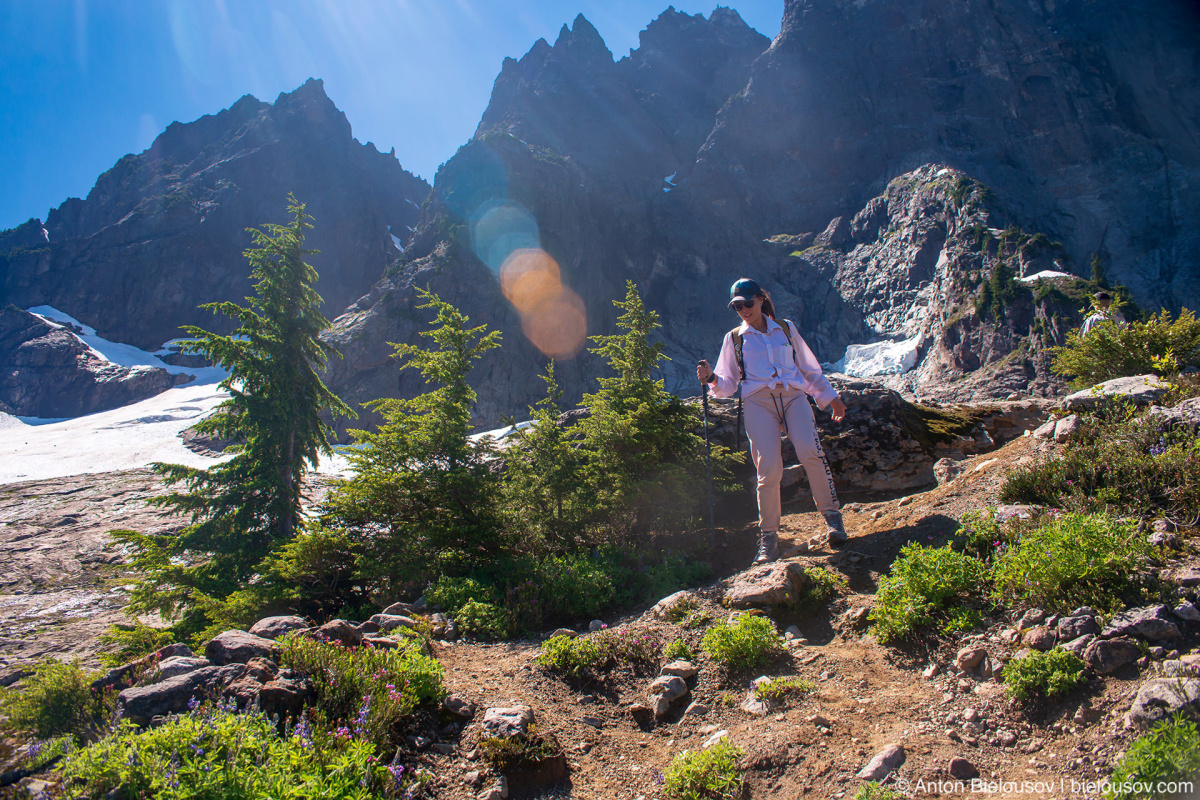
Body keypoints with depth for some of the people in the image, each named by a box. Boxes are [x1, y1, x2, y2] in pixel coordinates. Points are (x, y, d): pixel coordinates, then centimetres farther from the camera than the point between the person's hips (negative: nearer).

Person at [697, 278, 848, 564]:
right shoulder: (734, 338, 17)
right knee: (768, 468, -16)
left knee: (810, 452, -25)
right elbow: (728, 384, 14)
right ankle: (768, 536, -2)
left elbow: (809, 368, 26)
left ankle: (831, 514, -6)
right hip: (758, 402, -1)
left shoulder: (786, 329, 19)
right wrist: (712, 379, -8)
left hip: (794, 396, 1)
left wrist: (830, 397, 22)